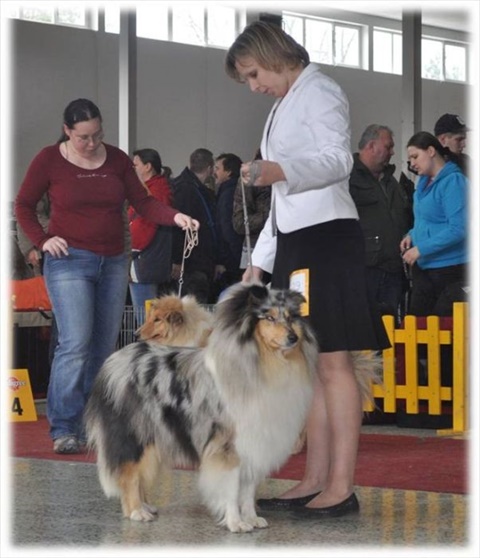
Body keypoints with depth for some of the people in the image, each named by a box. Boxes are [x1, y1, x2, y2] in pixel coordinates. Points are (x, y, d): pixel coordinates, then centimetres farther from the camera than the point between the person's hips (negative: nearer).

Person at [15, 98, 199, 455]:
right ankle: (64, 429, -11)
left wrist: (175, 217, -12)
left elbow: (142, 201, 5)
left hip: (114, 262, 5)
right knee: (75, 344, -15)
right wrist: (42, 240, -6)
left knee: (104, 347, 4)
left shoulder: (116, 159, 7)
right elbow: (24, 205, 7)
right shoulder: (49, 160, -2)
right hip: (70, 261, -4)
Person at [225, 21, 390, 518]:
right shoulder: (284, 107, 24)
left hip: (327, 235, -9)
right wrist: (260, 259, 23)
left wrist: (278, 171, -33)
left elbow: (337, 160, -18)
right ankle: (315, 481, 9)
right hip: (292, 241, 9)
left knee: (332, 363, -12)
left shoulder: (318, 92, -2)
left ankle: (341, 487, -13)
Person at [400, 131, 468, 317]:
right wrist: (412, 235, 6)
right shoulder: (424, 182, 12)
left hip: (448, 267, -9)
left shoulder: (453, 181, -15)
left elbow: (458, 229, -22)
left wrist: (421, 249, -20)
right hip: (423, 266, 9)